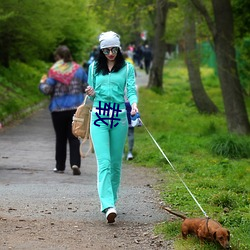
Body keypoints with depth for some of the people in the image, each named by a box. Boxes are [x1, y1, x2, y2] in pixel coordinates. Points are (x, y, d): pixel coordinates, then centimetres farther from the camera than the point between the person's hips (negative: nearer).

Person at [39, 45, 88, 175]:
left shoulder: (54, 71, -9)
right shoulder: (78, 69, 2)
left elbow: (47, 90, -11)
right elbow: (87, 87, 6)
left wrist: (42, 83, 9)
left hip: (58, 109, -2)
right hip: (76, 108, 2)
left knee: (60, 138, 10)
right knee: (74, 137, 3)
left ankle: (60, 166, 16)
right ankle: (75, 163, -14)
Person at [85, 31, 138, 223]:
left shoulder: (127, 68, 7)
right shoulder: (94, 68, 12)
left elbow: (131, 90, -3)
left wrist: (134, 104, -24)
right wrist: (91, 94, -6)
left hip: (119, 116, 0)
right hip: (99, 116, 0)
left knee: (116, 162, 6)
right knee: (104, 162, -12)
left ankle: (111, 199, 20)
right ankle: (108, 206, -23)